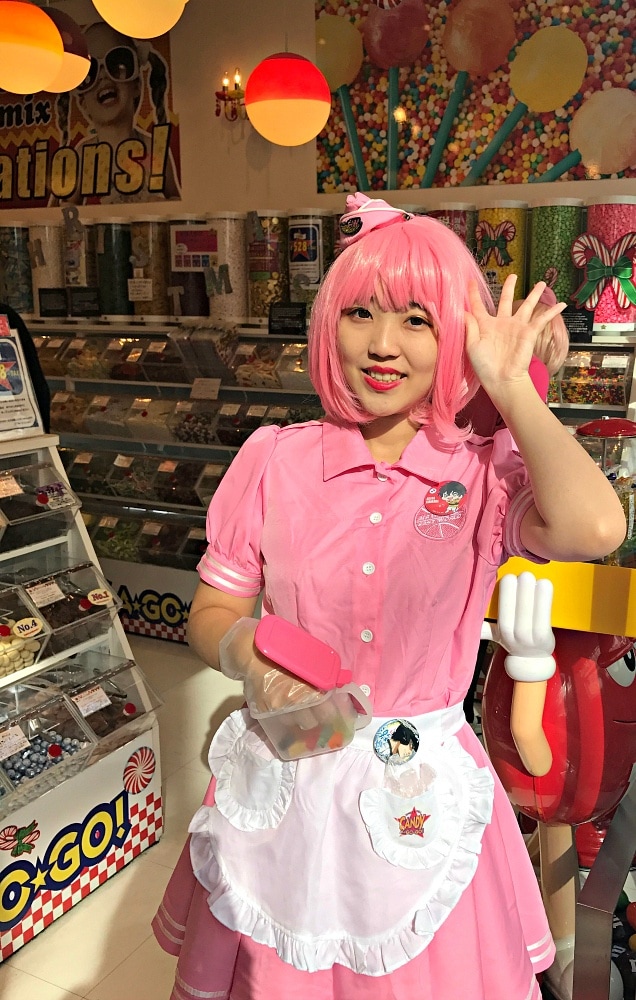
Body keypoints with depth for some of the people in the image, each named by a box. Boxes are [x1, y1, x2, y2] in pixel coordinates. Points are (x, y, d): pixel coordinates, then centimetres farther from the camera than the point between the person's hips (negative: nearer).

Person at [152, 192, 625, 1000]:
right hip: (286, 787, 1)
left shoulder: (485, 474, -8)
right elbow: (212, 612, 1)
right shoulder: (272, 462, -4)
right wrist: (246, 653, -22)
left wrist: (509, 388, -18)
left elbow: (593, 528, -29)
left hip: (420, 795, -1)